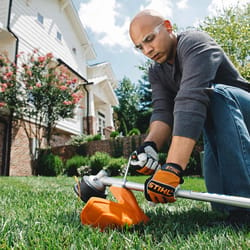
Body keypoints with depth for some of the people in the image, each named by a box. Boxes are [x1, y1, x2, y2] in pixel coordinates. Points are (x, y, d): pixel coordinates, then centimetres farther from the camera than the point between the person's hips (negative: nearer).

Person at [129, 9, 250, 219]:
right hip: (218, 126, 6)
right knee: (221, 204, -9)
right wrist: (150, 145, -36)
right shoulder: (156, 72, 1)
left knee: (215, 93, -37)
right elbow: (162, 112, -14)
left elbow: (191, 101, -39)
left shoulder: (194, 43, -23)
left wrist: (171, 168, -48)